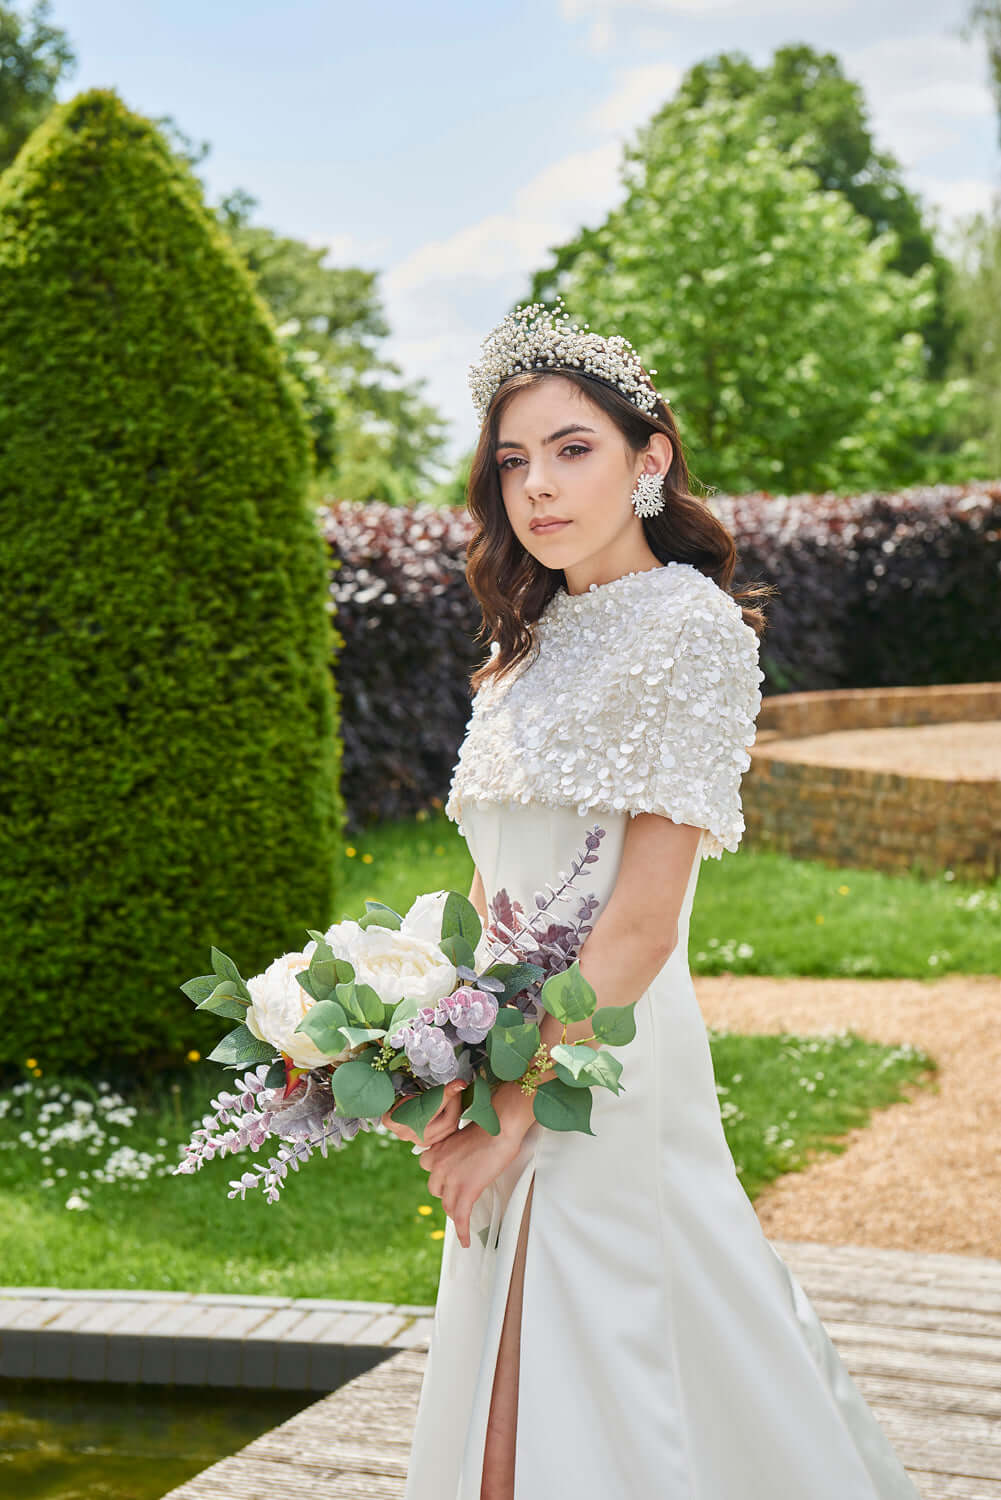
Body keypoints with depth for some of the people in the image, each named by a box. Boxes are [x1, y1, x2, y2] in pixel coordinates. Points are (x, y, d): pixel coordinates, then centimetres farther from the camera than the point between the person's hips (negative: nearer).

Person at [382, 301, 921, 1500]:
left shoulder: (689, 624, -11)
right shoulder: (530, 643, 13)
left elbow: (642, 919, -16)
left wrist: (521, 1098, -16)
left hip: (603, 1069, -8)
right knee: (510, 1396, 15)